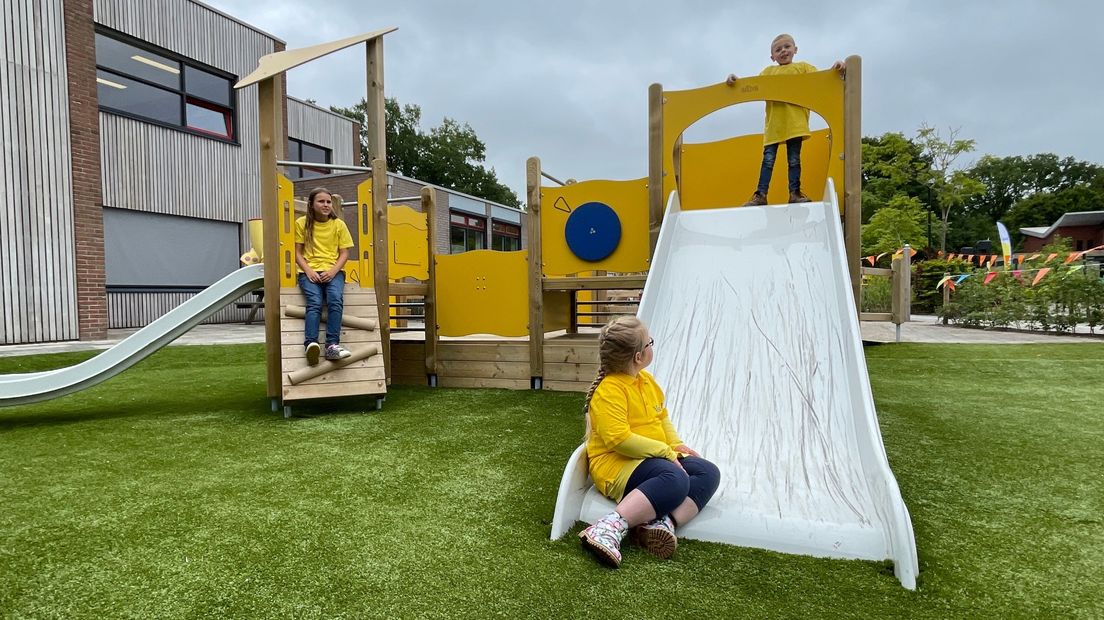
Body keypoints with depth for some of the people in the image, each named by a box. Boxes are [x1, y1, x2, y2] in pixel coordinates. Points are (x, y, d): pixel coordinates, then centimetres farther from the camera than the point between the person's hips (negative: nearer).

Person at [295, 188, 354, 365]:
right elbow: (297, 253, 6)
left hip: (333, 271, 0)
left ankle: (332, 345, -33)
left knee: (335, 299, -29)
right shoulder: (302, 223, 7)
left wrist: (333, 271, -11)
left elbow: (344, 253, 6)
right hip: (310, 272, 0)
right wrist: (308, 271, -11)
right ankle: (311, 344, -40)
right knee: (314, 302, -28)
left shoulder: (339, 224, 9)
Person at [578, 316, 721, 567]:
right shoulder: (609, 390, -18)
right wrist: (665, 451, -21)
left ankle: (664, 523, -30)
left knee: (709, 472, -9)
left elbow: (662, 418, 24)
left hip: (655, 458, 10)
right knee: (675, 479, -35)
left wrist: (676, 444, 6)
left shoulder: (646, 379, 11)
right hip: (617, 465, -9)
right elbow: (618, 439, -27)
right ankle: (611, 528, -39)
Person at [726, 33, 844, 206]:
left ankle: (795, 193, 5)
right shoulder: (768, 71, 19)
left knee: (794, 159, 2)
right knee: (768, 159, 0)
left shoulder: (803, 67, 13)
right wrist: (734, 80, 0)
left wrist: (836, 70, -15)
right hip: (773, 123, 1)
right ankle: (760, 195, -1)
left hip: (795, 122, -1)